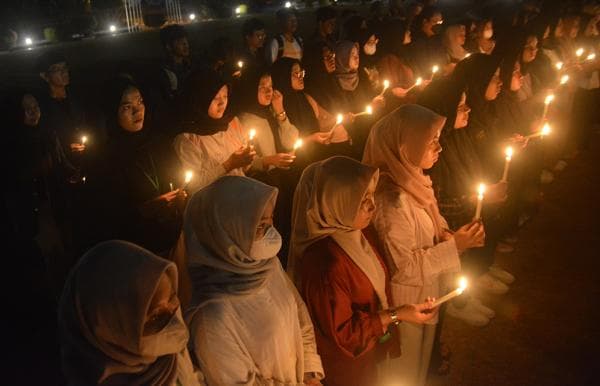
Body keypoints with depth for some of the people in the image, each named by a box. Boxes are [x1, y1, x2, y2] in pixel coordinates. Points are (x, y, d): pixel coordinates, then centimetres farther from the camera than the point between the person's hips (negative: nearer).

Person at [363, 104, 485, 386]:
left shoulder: (414, 181, -3)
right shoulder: (393, 199, -32)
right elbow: (403, 267, -28)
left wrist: (456, 236, -7)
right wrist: (454, 246, -25)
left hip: (425, 299, 8)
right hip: (406, 308, -8)